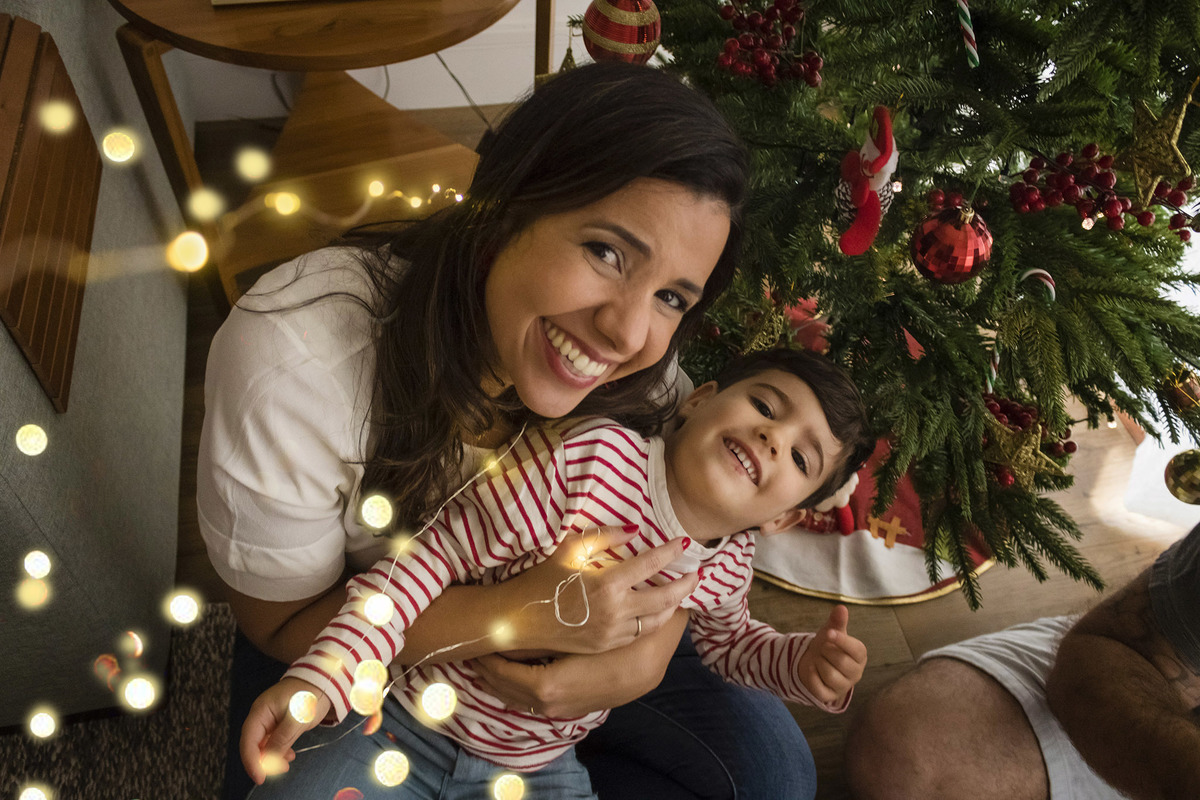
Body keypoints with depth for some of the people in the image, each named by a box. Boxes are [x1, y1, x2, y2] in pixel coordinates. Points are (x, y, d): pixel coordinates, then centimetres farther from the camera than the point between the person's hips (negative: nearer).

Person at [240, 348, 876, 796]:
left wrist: (804, 662, -3)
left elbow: (726, 639, 19)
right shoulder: (591, 457, -26)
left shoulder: (728, 568, -5)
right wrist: (318, 679, -29)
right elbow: (435, 556, -23)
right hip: (406, 721, -4)